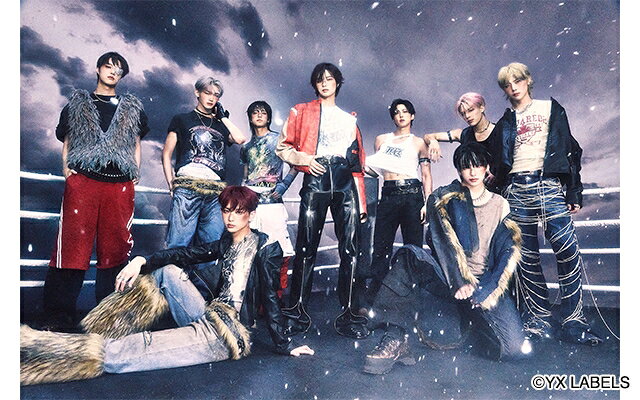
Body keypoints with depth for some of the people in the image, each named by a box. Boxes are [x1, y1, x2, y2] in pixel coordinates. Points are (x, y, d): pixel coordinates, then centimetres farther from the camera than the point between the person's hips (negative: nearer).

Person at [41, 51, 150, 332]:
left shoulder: (132, 109, 22)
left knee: (115, 250, 0)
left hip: (120, 186, 2)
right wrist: (66, 168, 3)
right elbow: (66, 140, 19)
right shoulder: (78, 104, 19)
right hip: (82, 182, -1)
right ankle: (57, 318, -1)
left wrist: (136, 174, 14)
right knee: (73, 246, -8)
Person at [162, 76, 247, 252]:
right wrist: (171, 183, 2)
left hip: (216, 192, 3)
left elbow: (240, 139, 4)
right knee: (179, 242, -10)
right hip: (186, 189, -2)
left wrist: (223, 116, 16)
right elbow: (166, 153, 15)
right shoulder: (182, 120, 19)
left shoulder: (221, 125, 25)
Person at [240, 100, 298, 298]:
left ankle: (276, 296, 3)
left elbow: (295, 166, 3)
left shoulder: (279, 139, 7)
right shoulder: (246, 146, 19)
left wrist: (283, 185, -8)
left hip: (272, 202, -3)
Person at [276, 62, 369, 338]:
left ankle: (347, 315, 1)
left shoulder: (349, 119, 25)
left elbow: (358, 162, 19)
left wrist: (361, 202, 11)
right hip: (315, 180, -2)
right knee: (306, 248, -3)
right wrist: (304, 158, -10)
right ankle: (298, 312, 8)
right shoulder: (301, 112, 18)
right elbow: (283, 147, 10)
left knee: (350, 250, -6)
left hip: (345, 183, 2)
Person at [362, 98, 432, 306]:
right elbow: (374, 168, 23)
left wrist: (427, 203, -3)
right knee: (381, 246, 0)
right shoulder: (381, 139, 17)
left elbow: (426, 176, 7)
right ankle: (373, 292, 7)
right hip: (388, 195, 2)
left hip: (412, 194, -1)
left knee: (413, 246, 0)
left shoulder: (418, 143, 11)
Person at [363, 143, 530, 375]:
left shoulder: (500, 205, 13)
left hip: (486, 284, 1)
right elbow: (445, 244, -6)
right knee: (409, 255, -32)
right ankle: (395, 338, -29)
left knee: (517, 349, -19)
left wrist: (484, 290, -12)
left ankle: (473, 319, 12)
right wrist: (459, 283, -21)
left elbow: (509, 251, 3)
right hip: (448, 278, -1)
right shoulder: (442, 199, 7)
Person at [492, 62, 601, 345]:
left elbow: (570, 149, 9)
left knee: (567, 250, -16)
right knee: (526, 257, 1)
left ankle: (573, 323, -5)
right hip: (516, 189, 2)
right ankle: (538, 319, 10)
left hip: (549, 185, -2)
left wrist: (574, 192, 1)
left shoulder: (551, 109, 15)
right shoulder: (505, 123, 20)